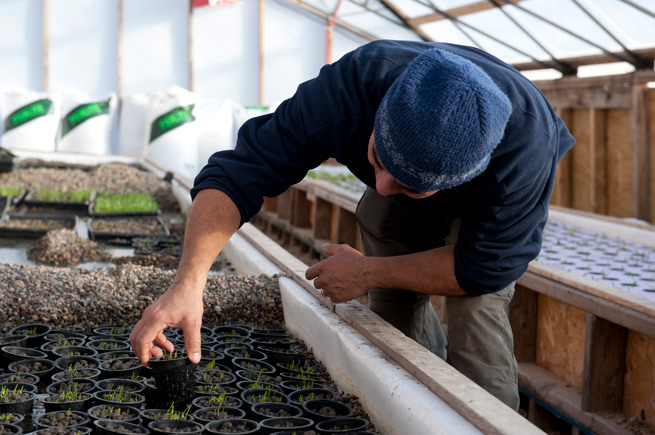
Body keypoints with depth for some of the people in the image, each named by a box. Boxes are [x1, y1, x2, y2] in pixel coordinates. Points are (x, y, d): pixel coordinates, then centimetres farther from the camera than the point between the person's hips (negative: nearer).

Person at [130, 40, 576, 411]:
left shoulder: (525, 146, -46)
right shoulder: (353, 84, -42)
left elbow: (485, 269, -33)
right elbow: (241, 171, -41)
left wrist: (369, 272, -29)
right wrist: (189, 281, -54)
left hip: (486, 202, -2)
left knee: (475, 311, -23)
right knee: (393, 311, 4)